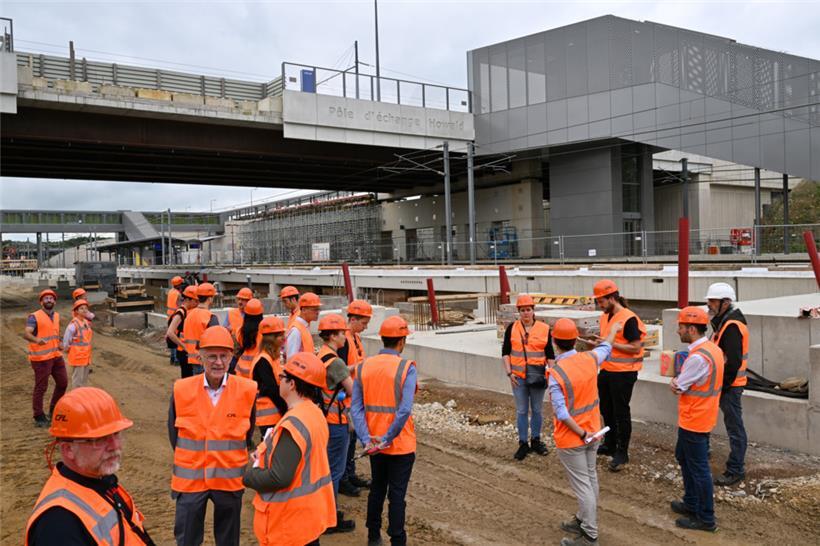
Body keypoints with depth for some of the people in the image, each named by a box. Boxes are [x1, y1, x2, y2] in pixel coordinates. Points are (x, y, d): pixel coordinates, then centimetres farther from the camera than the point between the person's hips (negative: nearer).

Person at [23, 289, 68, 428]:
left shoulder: (56, 316, 11)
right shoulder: (34, 317, -11)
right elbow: (26, 334, -25)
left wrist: (59, 343, 11)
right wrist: (37, 340, -46)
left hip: (56, 356, 7)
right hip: (41, 358, -7)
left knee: (63, 382, 14)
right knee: (41, 388, 0)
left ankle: (54, 411, 31)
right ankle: (39, 418, 11)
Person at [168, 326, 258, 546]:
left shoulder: (247, 390, -9)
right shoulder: (182, 390, -9)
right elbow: (173, 431, 6)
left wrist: (233, 460, 6)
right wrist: (189, 460, 8)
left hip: (230, 479, 0)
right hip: (190, 479, 0)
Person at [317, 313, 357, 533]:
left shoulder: (319, 356, 6)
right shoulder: (336, 362, -22)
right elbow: (354, 391, -18)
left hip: (323, 418, 9)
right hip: (336, 422, -9)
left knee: (326, 466, 19)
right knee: (335, 470, 2)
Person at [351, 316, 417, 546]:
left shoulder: (363, 367, -3)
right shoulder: (406, 368, -16)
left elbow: (356, 408, -8)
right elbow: (404, 411, -25)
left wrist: (367, 440, -11)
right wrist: (387, 439, -18)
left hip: (374, 443, 5)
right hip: (401, 444, -5)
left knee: (376, 489, 22)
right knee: (397, 495, 7)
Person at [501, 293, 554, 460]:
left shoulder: (544, 329, -1)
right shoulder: (512, 328, 0)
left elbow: (550, 354, 4)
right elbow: (505, 352, 3)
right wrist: (509, 372, -5)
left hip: (537, 376, 0)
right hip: (518, 377, 0)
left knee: (537, 410, 11)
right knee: (521, 411, 6)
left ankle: (536, 440, 26)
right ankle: (523, 443, 16)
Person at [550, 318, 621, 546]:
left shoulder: (556, 373, -24)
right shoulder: (590, 359, -6)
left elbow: (562, 414, -25)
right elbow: (605, 348, 18)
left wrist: (581, 433, -13)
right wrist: (613, 330, 36)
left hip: (570, 438, -7)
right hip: (593, 431, 7)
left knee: (582, 484, 2)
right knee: (590, 478, 19)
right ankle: (584, 520, 36)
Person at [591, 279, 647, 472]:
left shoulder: (629, 319, -18)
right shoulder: (605, 317, 9)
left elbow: (636, 348, -19)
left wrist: (611, 343, -22)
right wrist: (599, 343, 1)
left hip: (623, 373, -8)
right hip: (606, 371, 8)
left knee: (621, 413, 2)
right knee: (607, 410, 19)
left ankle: (622, 453, 14)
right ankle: (609, 444, 35)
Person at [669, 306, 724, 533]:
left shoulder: (698, 357, -27)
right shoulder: (713, 349, 4)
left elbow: (676, 387, -17)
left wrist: (674, 382, 2)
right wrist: (679, 381, -2)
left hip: (693, 421, -10)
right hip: (702, 418, 10)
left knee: (698, 468, 2)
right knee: (683, 457, 24)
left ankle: (706, 519, 15)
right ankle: (691, 504, 36)